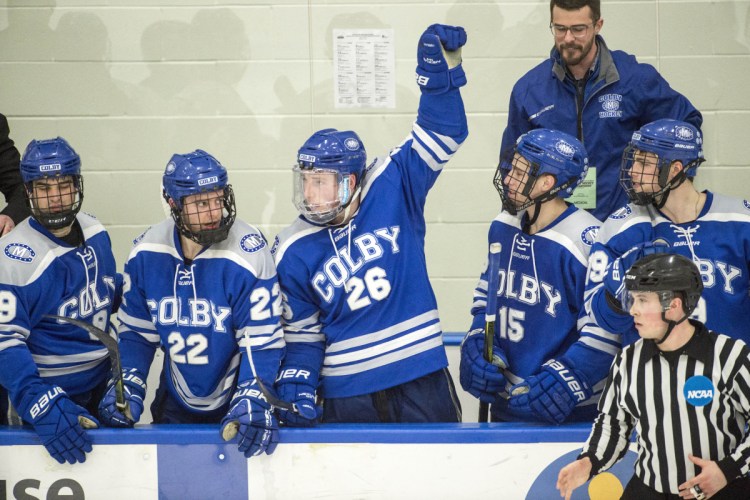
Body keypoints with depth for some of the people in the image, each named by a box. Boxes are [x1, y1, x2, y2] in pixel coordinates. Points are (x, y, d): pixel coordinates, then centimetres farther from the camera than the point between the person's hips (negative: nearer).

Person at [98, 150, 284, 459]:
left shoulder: (248, 254, -21)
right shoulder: (146, 253, -8)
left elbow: (262, 341, -19)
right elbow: (137, 331, 3)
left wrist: (251, 402, -31)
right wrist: (128, 386, -10)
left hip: (234, 407, -4)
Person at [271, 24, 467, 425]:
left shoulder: (393, 188, -4)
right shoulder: (292, 252, -2)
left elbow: (439, 135, -8)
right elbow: (303, 333, 4)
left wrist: (441, 66, -21)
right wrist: (296, 389, -10)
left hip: (422, 383, 0)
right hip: (346, 399, 1)